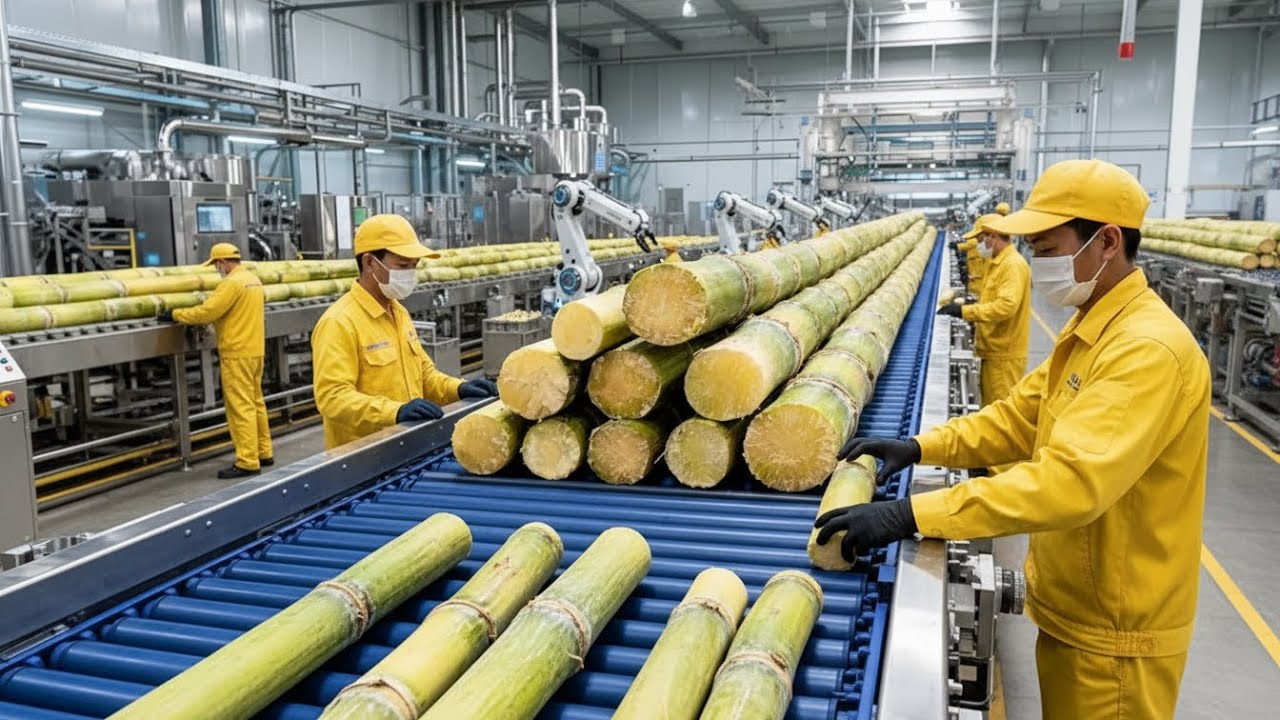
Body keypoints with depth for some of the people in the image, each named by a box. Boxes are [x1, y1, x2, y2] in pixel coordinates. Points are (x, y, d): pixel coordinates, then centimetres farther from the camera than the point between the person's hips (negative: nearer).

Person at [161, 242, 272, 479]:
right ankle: (263, 453, 20)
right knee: (255, 402, 14)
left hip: (237, 353, -9)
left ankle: (247, 462, -5)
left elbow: (206, 312, -19)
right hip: (254, 350, 10)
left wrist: (175, 315, -8)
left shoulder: (232, 282, -16)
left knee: (240, 407, -7)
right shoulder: (253, 279, 13)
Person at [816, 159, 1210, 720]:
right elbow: (1021, 417, 10)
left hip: (1113, 631, -8)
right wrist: (921, 447, -5)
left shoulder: (1148, 348, -27)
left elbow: (1071, 480, -38)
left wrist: (912, 515, -40)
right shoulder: (1089, 327, 6)